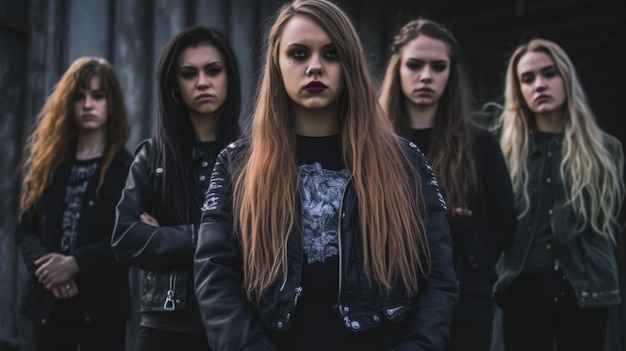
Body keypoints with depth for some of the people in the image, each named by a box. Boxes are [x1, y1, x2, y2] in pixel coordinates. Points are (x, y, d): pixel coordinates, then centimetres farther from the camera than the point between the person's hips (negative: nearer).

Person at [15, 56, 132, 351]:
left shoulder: (128, 168, 0)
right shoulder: (45, 162, 11)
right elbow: (24, 229, 8)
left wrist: (75, 264, -18)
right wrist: (44, 263, -11)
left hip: (102, 304, -3)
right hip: (49, 301, 3)